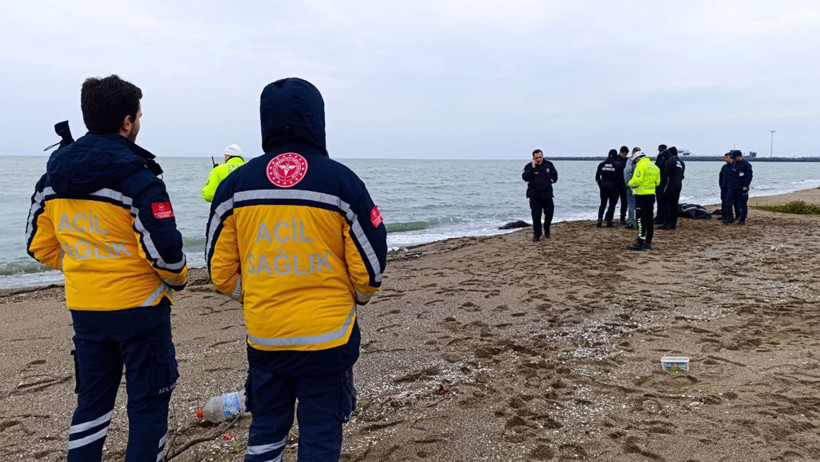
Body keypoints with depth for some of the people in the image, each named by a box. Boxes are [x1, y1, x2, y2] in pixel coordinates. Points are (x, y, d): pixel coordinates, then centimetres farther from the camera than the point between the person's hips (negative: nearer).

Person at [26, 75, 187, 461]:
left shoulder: (54, 175, 5)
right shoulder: (136, 177, -17)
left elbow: (39, 244, 9)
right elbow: (164, 249, -21)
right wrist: (177, 279, -1)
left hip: (83, 308, 7)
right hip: (139, 306, -6)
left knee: (92, 398, 20)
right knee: (148, 401, 7)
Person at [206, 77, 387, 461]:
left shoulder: (236, 184, -1)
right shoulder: (342, 181, -9)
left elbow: (220, 270, 3)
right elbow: (370, 264, -4)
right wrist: (358, 297, 17)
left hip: (263, 337, 3)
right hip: (327, 338, -2)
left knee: (266, 430, 22)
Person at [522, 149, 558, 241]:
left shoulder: (549, 165, 5)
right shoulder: (529, 166, -4)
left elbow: (555, 175, 18)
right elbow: (525, 178, -18)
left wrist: (552, 179, -3)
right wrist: (532, 168, -24)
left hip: (547, 194, 3)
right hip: (535, 196, -3)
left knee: (549, 213, 10)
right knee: (536, 216, -3)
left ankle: (547, 230, 34)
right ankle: (536, 235, 6)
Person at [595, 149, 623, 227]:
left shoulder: (601, 164, 3)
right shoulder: (618, 165, -7)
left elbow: (597, 177, 7)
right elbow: (620, 178, -6)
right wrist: (618, 186, 8)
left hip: (603, 187, 3)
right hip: (613, 188, -3)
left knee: (602, 204, 14)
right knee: (612, 204, 5)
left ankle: (599, 219, 3)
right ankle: (609, 221, 3)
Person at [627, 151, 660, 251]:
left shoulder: (641, 165, -12)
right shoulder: (654, 166, 14)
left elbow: (637, 180, -22)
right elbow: (657, 182, 17)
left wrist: (630, 184, -3)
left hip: (642, 195, -8)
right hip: (651, 195, 8)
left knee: (641, 220, -7)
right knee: (649, 220, 13)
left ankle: (640, 243, -8)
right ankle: (648, 242, 19)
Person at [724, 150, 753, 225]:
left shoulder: (746, 165, -8)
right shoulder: (733, 164, 14)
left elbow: (749, 176, -12)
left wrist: (746, 186, -19)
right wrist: (729, 184, 18)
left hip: (741, 189, -7)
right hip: (732, 188, 7)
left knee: (742, 204, 0)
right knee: (729, 202, 1)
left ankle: (742, 220, 6)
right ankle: (730, 218, 9)